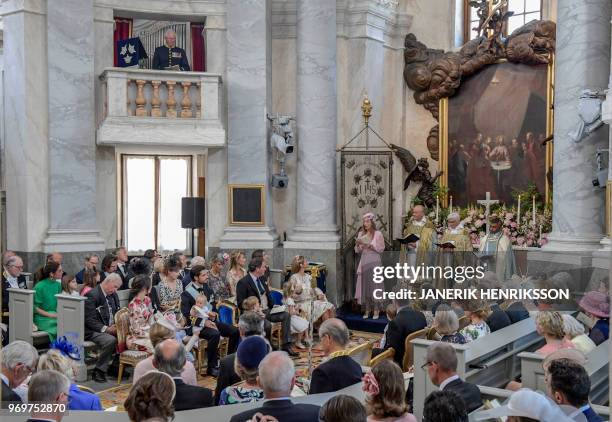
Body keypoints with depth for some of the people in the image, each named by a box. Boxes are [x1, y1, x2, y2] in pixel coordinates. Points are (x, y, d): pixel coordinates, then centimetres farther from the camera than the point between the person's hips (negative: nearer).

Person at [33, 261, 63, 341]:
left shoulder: (58, 284, 9)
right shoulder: (39, 286, -9)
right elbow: (35, 308, -7)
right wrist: (50, 315, -16)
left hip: (55, 315, 6)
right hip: (42, 318, -5)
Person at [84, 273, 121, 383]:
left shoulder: (113, 295, 13)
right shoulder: (92, 295, -13)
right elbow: (89, 320, -17)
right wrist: (106, 329, -28)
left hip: (111, 328, 8)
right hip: (93, 331, -8)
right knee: (110, 340, -34)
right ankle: (98, 371, -18)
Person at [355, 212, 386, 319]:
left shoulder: (378, 234, -2)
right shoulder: (361, 234, 11)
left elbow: (381, 249, -4)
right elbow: (358, 251, 13)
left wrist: (370, 245, -14)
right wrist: (357, 244, -7)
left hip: (374, 261, -4)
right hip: (364, 261, 4)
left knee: (374, 284, -6)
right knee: (364, 285, 2)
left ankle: (376, 310, 0)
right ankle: (367, 309, 9)